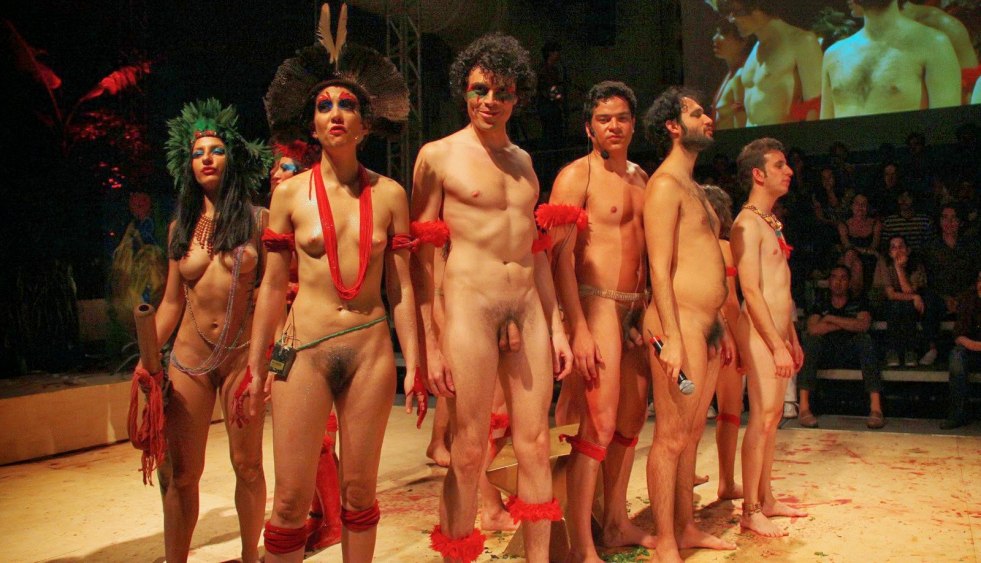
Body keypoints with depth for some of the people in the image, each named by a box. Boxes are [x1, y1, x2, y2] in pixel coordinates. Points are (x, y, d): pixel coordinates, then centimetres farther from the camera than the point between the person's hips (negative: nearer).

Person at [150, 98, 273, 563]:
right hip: (188, 356, 3)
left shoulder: (257, 221, -1)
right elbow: (172, 303, 12)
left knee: (247, 465, 8)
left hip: (242, 355, -2)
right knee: (179, 472, 4)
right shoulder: (180, 227, 9)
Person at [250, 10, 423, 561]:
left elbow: (401, 288, 5)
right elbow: (273, 286, 6)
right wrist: (257, 367, 6)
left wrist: (413, 364, 2)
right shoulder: (290, 194, 2)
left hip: (370, 349, 1)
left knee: (359, 493, 11)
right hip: (304, 350, -1)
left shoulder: (389, 195, 3)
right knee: (291, 500, 1)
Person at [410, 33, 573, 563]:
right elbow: (420, 255, -2)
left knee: (535, 446, 8)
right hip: (469, 308, -5)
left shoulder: (522, 160, 17)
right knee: (468, 453, -1)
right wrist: (429, 342, -9)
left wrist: (556, 325, 15)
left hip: (528, 309, 5)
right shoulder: (438, 155, 1)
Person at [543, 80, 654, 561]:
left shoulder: (640, 177, 16)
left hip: (635, 309, 8)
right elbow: (561, 257, -13)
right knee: (600, 424, -10)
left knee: (632, 417, 13)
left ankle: (617, 523, 28)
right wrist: (578, 330, -19)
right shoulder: (576, 176, -6)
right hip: (597, 305, -8)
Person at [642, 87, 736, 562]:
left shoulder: (693, 186, 22)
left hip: (704, 325, 10)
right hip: (679, 324, -10)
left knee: (691, 434, 15)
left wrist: (719, 324, 21)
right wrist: (672, 337, -21)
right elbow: (659, 267, -16)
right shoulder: (665, 184, -8)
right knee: (671, 438, -4)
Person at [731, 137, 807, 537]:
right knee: (763, 417, -8)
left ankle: (767, 500, 22)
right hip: (759, 332, -9)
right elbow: (751, 291, -18)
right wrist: (778, 345, -20)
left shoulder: (771, 222, 18)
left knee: (772, 417, 12)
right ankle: (750, 511, 0)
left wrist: (792, 338, 20)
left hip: (777, 331, 9)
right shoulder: (748, 223, -11)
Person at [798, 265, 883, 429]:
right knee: (811, 338, -28)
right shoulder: (820, 305, 15)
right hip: (826, 354, 0)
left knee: (865, 338, -28)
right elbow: (812, 328, -8)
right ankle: (804, 407, -37)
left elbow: (864, 325, -9)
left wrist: (830, 319, -6)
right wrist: (848, 324, -6)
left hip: (852, 354, 0)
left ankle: (876, 408, -37)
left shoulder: (859, 303, 14)